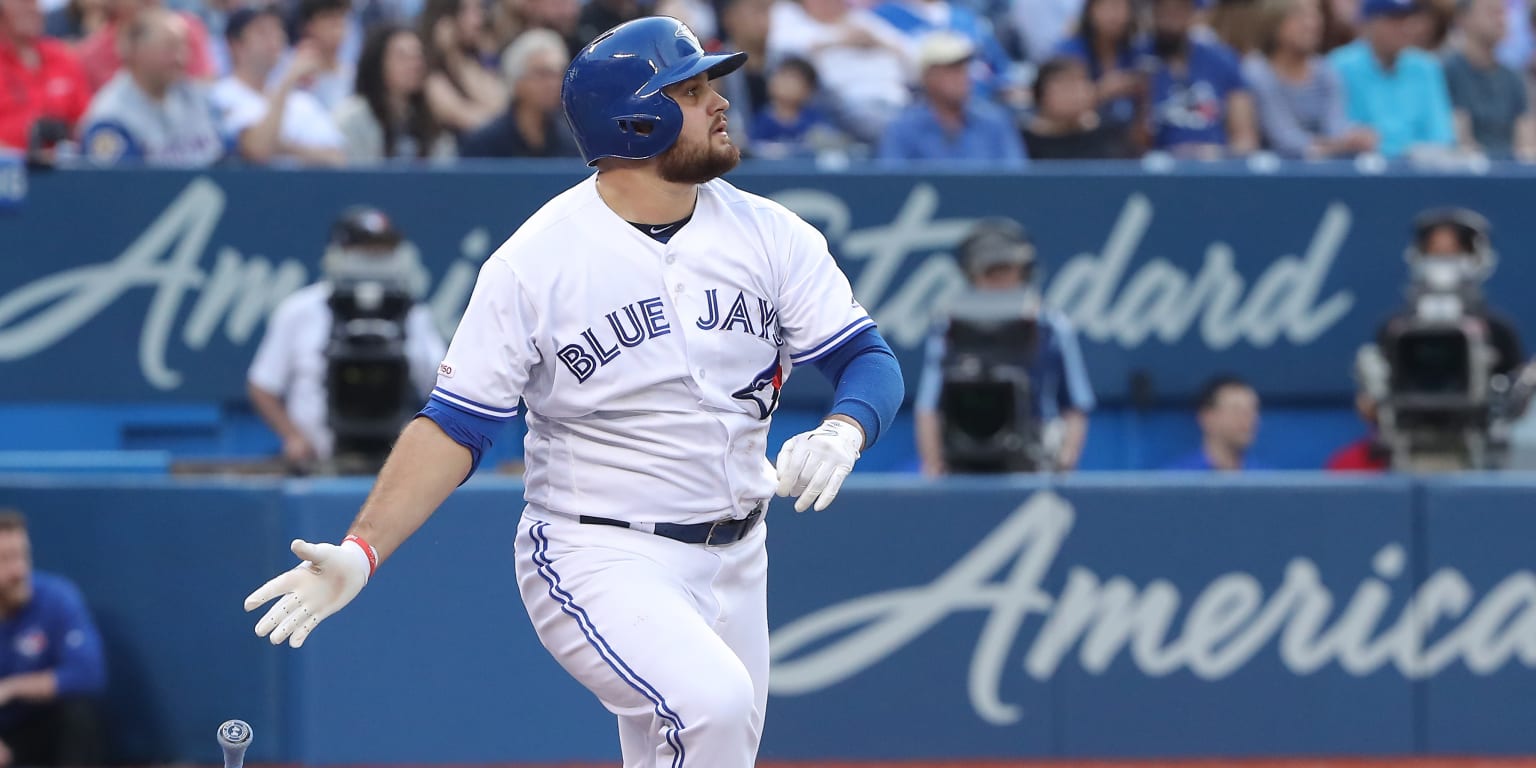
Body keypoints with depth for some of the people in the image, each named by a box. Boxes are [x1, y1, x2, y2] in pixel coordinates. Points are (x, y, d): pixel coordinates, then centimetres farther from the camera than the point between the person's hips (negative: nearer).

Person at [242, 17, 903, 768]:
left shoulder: (771, 235, 1)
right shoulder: (535, 261, -10)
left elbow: (870, 362, 0)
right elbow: (457, 424, -8)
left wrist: (841, 434, -24)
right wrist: (362, 550, -19)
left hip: (735, 563, 6)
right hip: (597, 560, -6)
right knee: (712, 703, -31)